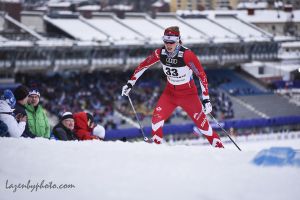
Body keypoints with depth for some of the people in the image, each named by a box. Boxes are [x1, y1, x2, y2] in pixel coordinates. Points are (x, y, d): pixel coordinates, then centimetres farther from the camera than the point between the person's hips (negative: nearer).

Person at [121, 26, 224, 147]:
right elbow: (143, 66, 2)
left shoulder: (187, 55, -27)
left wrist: (206, 99, -25)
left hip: (188, 94, -4)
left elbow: (202, 75, -22)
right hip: (170, 92, 4)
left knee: (202, 123, -4)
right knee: (157, 118, -15)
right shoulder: (160, 53, -14)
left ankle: (219, 148, 11)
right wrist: (130, 83, 2)